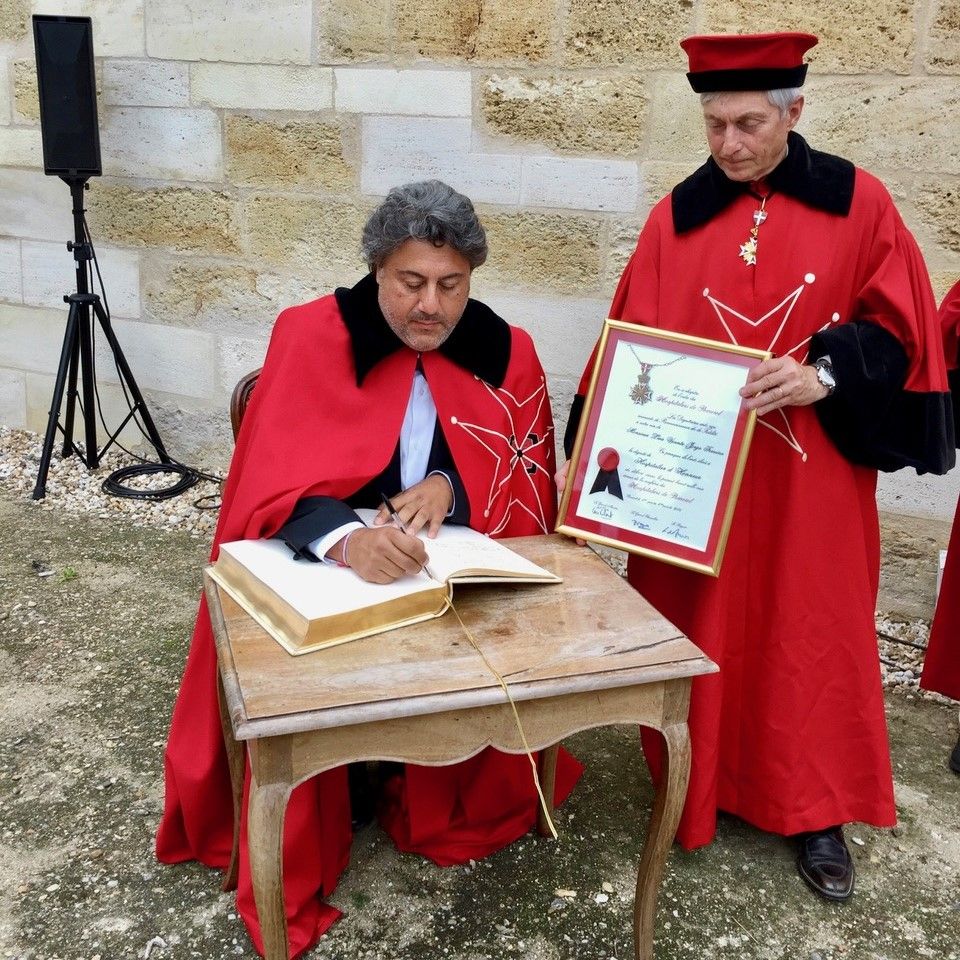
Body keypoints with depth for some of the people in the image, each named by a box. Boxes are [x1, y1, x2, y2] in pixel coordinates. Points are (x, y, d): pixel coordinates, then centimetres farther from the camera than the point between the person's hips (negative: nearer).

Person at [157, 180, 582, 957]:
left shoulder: (508, 353, 0)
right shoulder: (310, 336, -10)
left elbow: (534, 483, 2)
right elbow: (275, 482, -19)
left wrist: (453, 487, -19)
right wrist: (348, 540, -41)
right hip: (321, 565, -2)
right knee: (299, 671, -30)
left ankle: (461, 813, 5)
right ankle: (290, 876, -5)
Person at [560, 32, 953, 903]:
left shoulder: (859, 204, 0)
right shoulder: (676, 219, 4)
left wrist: (823, 375, -19)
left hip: (812, 474, -1)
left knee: (811, 632, 7)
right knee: (697, 631, 7)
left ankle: (814, 808, 24)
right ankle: (696, 788, 26)